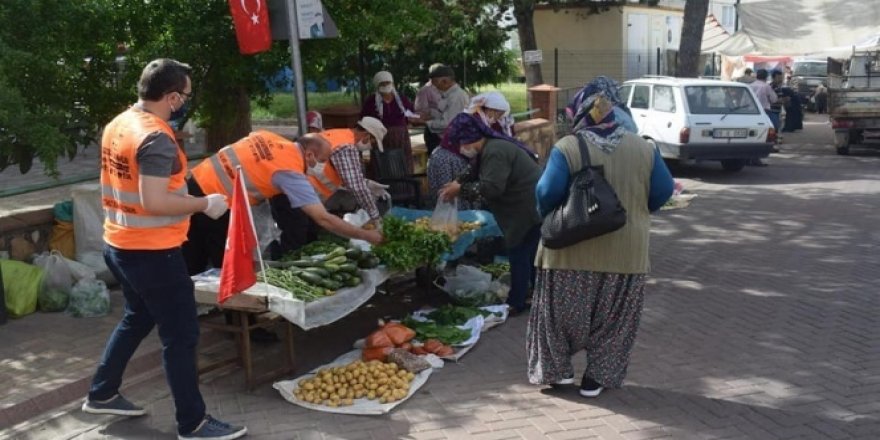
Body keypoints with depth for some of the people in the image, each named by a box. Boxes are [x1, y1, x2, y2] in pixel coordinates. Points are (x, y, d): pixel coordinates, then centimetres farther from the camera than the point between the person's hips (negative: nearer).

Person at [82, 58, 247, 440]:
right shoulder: (156, 138, -22)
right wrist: (205, 204, -18)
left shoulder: (117, 125, 7)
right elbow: (153, 202, -29)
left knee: (137, 319, 26)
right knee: (181, 336, 0)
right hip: (152, 252, -10)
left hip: (119, 245, 10)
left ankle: (101, 394, 38)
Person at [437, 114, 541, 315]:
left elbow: (491, 188, -29)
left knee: (519, 255, -2)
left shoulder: (494, 152, -22)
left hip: (530, 208, -11)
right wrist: (459, 182, 5)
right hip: (529, 206, 11)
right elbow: (481, 176, 21)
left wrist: (460, 190, -19)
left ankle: (516, 303, 8)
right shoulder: (491, 147, 12)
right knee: (530, 253, 19)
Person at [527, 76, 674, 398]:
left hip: (573, 248, -2)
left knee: (562, 312, 15)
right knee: (612, 318, 15)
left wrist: (550, 216, 5)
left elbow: (547, 193, -16)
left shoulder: (568, 148, -13)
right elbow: (663, 191, 4)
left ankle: (555, 370, 24)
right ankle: (596, 376, 22)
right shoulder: (644, 148, -2)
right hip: (625, 251, 2)